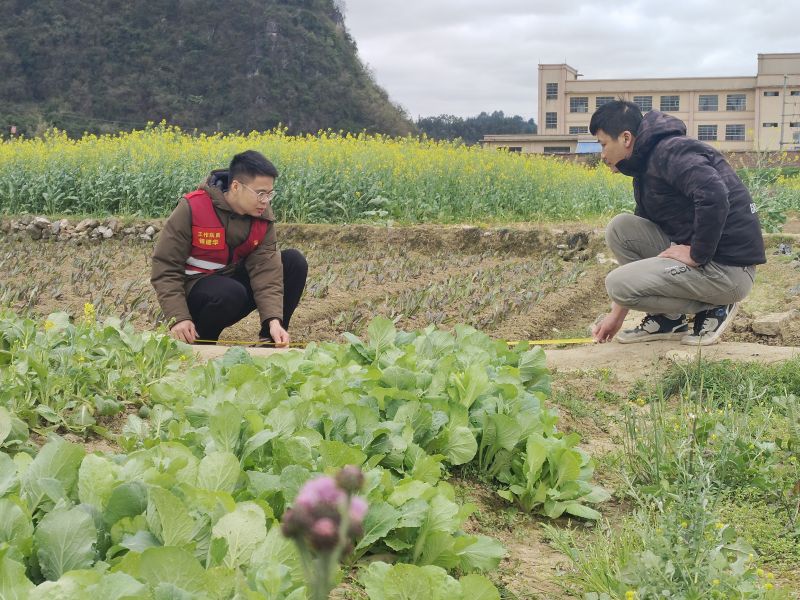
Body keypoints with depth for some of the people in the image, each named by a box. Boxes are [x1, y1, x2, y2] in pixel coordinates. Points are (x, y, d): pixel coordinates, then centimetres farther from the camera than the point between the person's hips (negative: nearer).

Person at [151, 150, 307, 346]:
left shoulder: (262, 216, -8)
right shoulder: (192, 209, -21)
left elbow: (265, 267, -17)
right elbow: (165, 267, -19)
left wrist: (274, 319, -32)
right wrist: (178, 317, -30)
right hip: (195, 289, -5)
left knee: (294, 262, -12)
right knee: (230, 293, -39)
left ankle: (270, 340, -3)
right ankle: (196, 344, -9)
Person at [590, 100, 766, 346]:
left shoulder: (669, 151, -14)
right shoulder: (646, 169, 17)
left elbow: (714, 196, -33)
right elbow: (641, 240, 20)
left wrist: (697, 255, -20)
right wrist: (617, 313, 19)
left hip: (729, 268, -9)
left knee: (617, 283, -15)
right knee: (620, 227, 4)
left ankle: (714, 307, 0)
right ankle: (666, 318, 7)